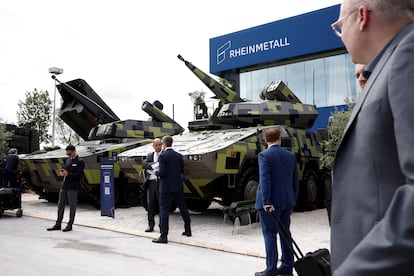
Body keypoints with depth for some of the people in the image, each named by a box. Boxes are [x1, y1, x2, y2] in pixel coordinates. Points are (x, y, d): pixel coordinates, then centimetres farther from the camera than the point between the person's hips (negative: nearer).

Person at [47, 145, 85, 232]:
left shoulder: (80, 162, -5)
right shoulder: (67, 160, 16)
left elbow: (78, 175, -13)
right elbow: (63, 169, 15)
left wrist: (67, 174, -22)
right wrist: (62, 172, -7)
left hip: (73, 188, -7)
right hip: (64, 186, 7)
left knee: (72, 207, 2)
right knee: (60, 205, 10)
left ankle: (70, 225, 10)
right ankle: (58, 224, 18)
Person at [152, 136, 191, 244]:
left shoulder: (163, 156, -12)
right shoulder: (179, 156, 6)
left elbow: (162, 173, -18)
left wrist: (156, 173, 2)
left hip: (167, 187, -6)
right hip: (178, 187, 6)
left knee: (164, 211, -2)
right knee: (183, 208, 17)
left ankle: (163, 236, -3)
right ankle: (188, 230, 29)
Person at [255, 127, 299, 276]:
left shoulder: (264, 155, -10)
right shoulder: (290, 155, 8)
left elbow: (265, 179, -19)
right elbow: (295, 181, 12)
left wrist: (266, 201, -19)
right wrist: (293, 200, 19)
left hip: (270, 203, -6)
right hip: (287, 202, 6)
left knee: (270, 235, 0)